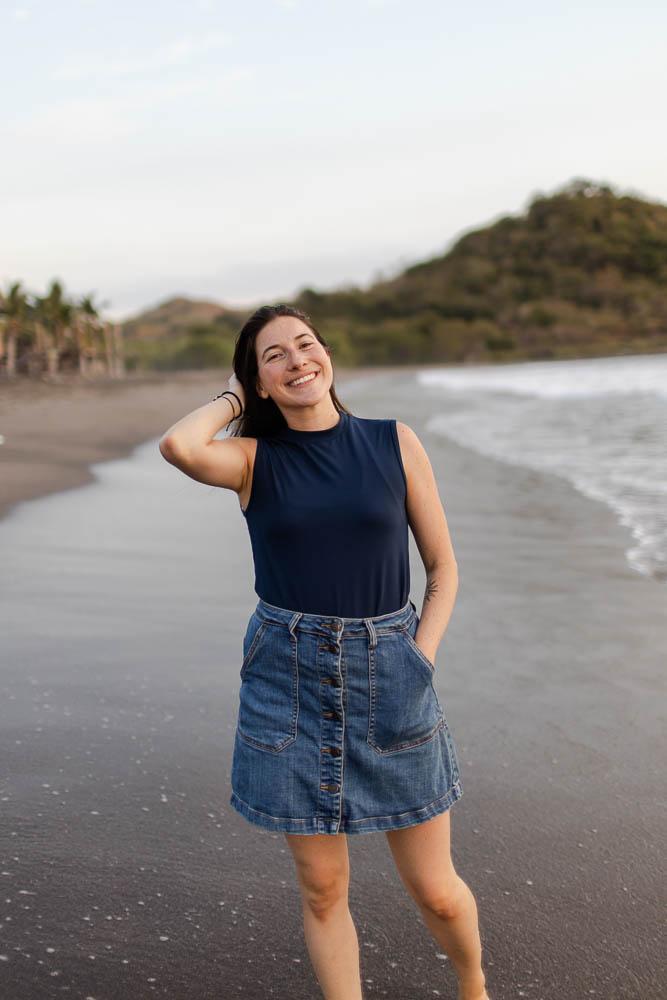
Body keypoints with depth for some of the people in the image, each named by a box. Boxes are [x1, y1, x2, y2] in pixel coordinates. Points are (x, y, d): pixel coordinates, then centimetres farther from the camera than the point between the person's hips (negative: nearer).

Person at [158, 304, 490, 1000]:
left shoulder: (395, 443, 1)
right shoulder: (254, 459, -1)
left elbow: (443, 567, 6)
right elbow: (178, 446, -24)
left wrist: (419, 659, -6)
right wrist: (233, 398, -5)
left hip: (387, 676, 0)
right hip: (289, 680, 0)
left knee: (435, 891, 9)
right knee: (322, 889, 8)